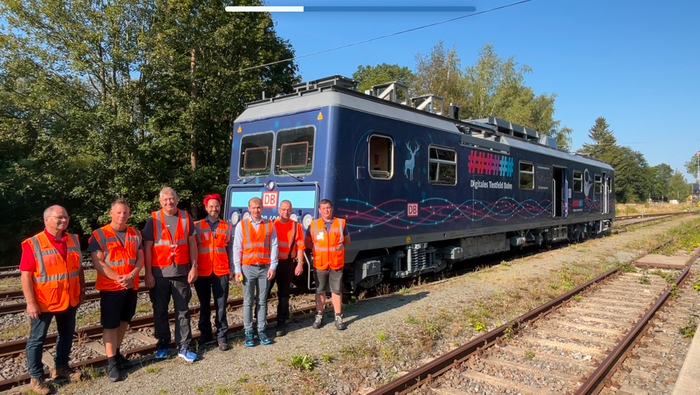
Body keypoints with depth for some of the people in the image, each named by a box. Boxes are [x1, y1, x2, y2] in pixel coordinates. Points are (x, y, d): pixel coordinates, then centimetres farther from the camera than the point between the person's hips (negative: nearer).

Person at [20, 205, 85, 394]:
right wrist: (31, 302, -17)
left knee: (66, 335, 18)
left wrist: (82, 290, 9)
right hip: (43, 302, -5)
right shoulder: (33, 244, -14)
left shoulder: (73, 240, 2)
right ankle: (36, 377, 23)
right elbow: (26, 275, -15)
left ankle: (61, 368, 36)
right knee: (37, 339, 8)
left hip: (69, 300, 5)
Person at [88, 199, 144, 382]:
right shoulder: (99, 234, -7)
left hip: (131, 286, 5)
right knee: (110, 324, 1)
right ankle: (111, 362, 8)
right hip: (110, 287, -5)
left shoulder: (136, 234, 6)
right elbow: (97, 262, -13)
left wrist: (131, 276, -14)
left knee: (123, 321, 15)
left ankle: (116, 353, 30)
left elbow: (140, 259, 4)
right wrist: (118, 278, -21)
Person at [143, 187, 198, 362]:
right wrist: (148, 273, -7)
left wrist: (194, 266, -1)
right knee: (160, 311, 10)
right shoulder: (153, 219, -1)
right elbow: (147, 247, -2)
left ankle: (183, 347, 12)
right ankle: (163, 344, 25)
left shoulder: (185, 217, 3)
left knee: (183, 310, 5)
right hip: (159, 273, -1)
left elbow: (192, 243, 5)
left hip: (182, 272, 1)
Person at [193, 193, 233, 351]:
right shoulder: (197, 226, 5)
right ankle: (205, 334, 25)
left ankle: (221, 336, 9)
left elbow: (230, 249, 8)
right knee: (204, 305, 12)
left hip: (221, 272, 0)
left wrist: (232, 269, 2)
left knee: (221, 306, 2)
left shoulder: (227, 227, 8)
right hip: (202, 272, 0)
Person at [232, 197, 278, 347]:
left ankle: (261, 331, 14)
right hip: (248, 268, -1)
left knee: (262, 301, 7)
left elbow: (274, 246, 3)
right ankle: (248, 332, 10)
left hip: (265, 268, 1)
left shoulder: (269, 225, 6)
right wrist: (237, 269, -5)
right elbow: (237, 248, 1)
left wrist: (273, 266, -5)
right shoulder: (241, 225, 4)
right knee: (248, 301, 3)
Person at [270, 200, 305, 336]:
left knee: (283, 294, 9)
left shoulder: (296, 226, 2)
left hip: (287, 263, 0)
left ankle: (281, 324, 18)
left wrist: (300, 263, -7)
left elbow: (300, 246, 1)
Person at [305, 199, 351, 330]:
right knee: (320, 291, 10)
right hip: (320, 264, 0)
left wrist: (336, 248, 4)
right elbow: (307, 242, 11)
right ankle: (319, 316, 21)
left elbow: (347, 241, 12)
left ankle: (338, 318, 14)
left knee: (336, 291, 6)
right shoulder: (313, 225, 0)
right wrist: (318, 249, 4)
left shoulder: (341, 223, 0)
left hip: (336, 264, 0)